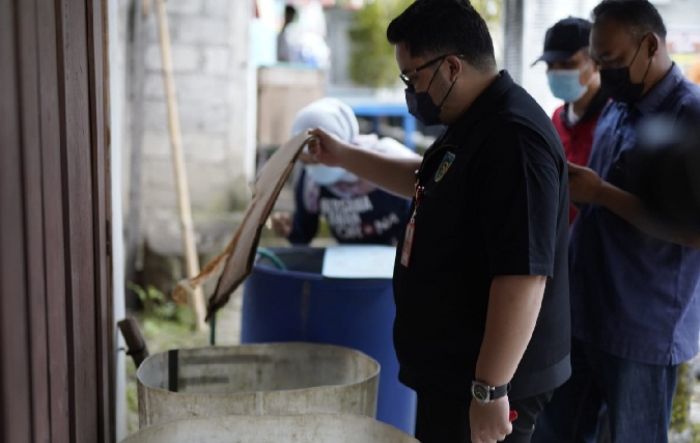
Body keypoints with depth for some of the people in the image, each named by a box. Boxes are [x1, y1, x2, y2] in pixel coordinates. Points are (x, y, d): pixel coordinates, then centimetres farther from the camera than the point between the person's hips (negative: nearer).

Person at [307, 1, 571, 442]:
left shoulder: (512, 138, -25)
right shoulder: (476, 125, 8)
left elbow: (524, 276, -29)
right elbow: (428, 182, 29)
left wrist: (491, 389, -27)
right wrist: (345, 157, 24)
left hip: (483, 379, -10)